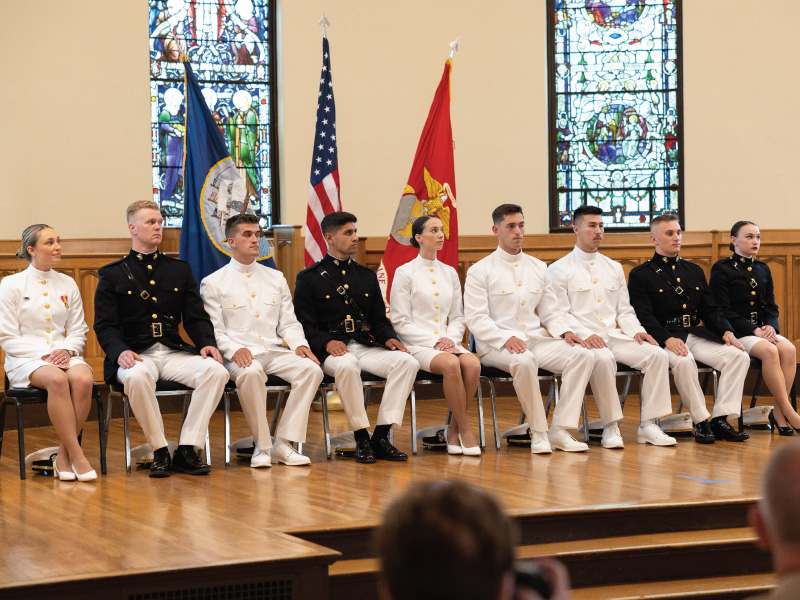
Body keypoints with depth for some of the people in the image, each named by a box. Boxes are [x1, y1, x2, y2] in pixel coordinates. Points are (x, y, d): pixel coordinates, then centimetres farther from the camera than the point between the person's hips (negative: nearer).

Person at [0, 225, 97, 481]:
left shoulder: (67, 284, 15)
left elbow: (78, 331, 15)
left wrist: (66, 349, -8)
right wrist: (42, 355, -15)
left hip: (63, 355, 3)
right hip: (25, 359, -3)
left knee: (83, 379, -33)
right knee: (57, 379, -38)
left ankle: (63, 456, -23)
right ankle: (77, 456, -34)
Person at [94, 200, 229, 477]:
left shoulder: (179, 270, 19)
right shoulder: (112, 275, 8)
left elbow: (196, 318, 15)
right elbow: (105, 326, 0)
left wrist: (207, 344, -7)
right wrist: (120, 351, -21)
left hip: (174, 352, 3)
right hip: (136, 355, -3)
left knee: (216, 370, -26)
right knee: (137, 377, -39)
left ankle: (187, 449, -20)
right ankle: (160, 452, -23)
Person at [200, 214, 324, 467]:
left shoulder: (276, 278, 21)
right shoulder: (213, 283, 7)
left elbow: (289, 322, 17)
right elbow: (214, 331, 0)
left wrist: (300, 345, -4)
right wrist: (235, 350, -20)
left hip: (275, 351, 4)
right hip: (241, 356, -4)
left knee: (311, 368, -26)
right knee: (251, 373, -39)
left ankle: (283, 444, -23)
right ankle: (262, 446, -24)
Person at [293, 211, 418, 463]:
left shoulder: (367, 277, 24)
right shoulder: (309, 278, 7)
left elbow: (379, 320, 21)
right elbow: (304, 326, -1)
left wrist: (389, 338, -2)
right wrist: (327, 341, -20)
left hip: (366, 345, 5)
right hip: (332, 350, -5)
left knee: (407, 362, -23)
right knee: (347, 365, -40)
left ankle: (381, 437, -23)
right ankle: (362, 439, -28)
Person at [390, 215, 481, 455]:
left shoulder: (450, 273, 18)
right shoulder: (405, 273, 2)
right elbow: (400, 322, -4)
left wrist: (451, 339, -4)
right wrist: (434, 341, -13)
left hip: (449, 342, 5)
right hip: (418, 345, -5)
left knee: (472, 363, -29)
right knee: (451, 364, -35)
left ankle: (453, 428, -15)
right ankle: (464, 429, -22)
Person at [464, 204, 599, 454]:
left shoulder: (538, 267, 18)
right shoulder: (480, 271, 1)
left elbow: (551, 311, 19)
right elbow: (476, 319, -9)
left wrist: (565, 331, -3)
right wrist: (506, 338, -24)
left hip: (536, 340, 5)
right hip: (496, 346, -5)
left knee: (582, 354, -19)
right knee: (524, 360, -39)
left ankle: (560, 430, -21)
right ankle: (538, 432, -24)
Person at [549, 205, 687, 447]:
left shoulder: (614, 268, 21)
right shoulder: (560, 269, 4)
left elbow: (624, 311, 20)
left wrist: (637, 331, -2)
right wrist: (585, 335, -20)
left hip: (614, 336, 5)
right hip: (582, 339, -5)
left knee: (657, 354, -19)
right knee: (603, 359, -38)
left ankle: (648, 425, -18)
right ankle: (610, 427, -27)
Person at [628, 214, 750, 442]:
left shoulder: (694, 271, 23)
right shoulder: (640, 275, 3)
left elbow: (710, 310, 19)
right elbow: (643, 316, -9)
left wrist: (727, 331, -2)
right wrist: (667, 339, -26)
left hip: (696, 335, 6)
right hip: (664, 338, -6)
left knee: (739, 356, -18)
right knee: (683, 361, -38)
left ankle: (721, 419, -18)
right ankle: (701, 422, -25)